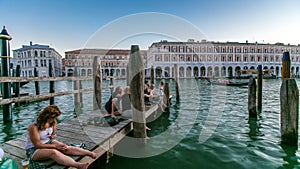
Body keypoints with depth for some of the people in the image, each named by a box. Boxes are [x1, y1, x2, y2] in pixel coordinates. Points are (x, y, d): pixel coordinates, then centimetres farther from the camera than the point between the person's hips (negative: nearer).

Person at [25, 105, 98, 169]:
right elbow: (37, 144, -22)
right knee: (54, 152, -38)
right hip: (34, 150, -7)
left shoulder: (52, 122, -4)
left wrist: (53, 136, -11)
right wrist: (55, 146, -24)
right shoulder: (34, 127, -25)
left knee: (67, 148, -21)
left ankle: (91, 154, -32)